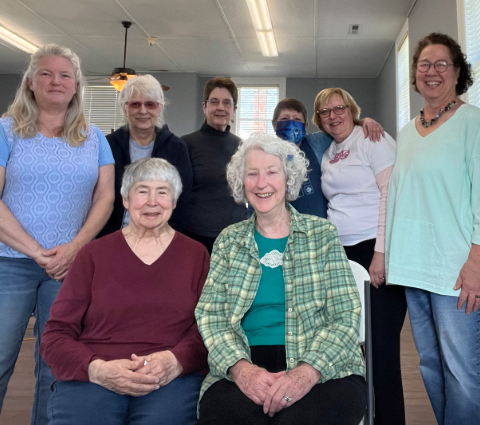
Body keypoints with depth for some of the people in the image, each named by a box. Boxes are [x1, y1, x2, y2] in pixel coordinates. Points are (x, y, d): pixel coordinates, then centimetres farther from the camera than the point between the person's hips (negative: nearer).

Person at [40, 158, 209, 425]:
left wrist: (175, 361, -15)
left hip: (173, 380, 0)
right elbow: (56, 335, 8)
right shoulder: (94, 254, 11)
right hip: (91, 378, 1)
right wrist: (97, 368, -12)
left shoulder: (196, 255, 12)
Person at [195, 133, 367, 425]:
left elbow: (346, 316, -1)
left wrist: (307, 371, -19)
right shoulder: (229, 240, 11)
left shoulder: (322, 234, 6)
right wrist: (240, 367, -17)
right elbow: (210, 314, 3)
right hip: (244, 368, 1)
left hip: (322, 370, 0)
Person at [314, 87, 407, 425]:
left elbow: (391, 192, -11)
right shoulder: (328, 154, 18)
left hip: (375, 250, -7)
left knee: (380, 346, -6)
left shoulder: (372, 139, -2)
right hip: (344, 252, 7)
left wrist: (381, 252, -17)